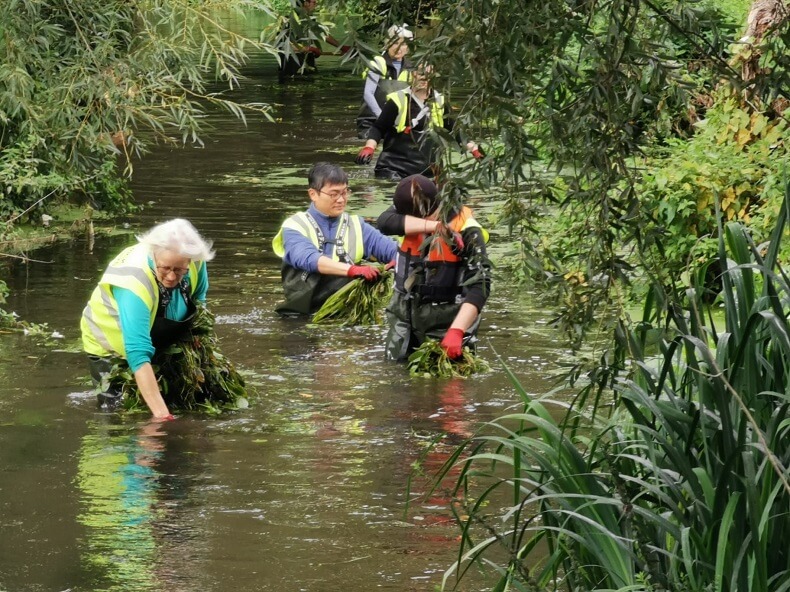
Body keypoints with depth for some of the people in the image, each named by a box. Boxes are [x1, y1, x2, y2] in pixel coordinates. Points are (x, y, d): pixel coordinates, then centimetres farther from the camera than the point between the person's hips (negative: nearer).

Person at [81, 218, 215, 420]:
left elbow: (198, 300, 0)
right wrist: (161, 414, -56)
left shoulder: (195, 263, -26)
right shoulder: (135, 283, -44)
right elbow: (138, 355, -50)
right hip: (110, 348, -5)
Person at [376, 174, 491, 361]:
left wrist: (456, 331, -33)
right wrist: (433, 225, -35)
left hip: (445, 321, -5)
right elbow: (385, 221, -26)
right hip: (406, 313, 5)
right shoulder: (411, 209, -6)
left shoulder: (466, 231, -20)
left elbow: (479, 285, -24)